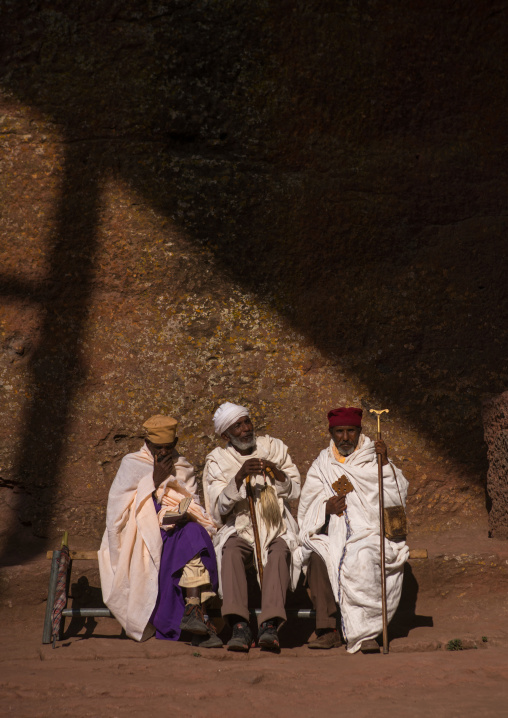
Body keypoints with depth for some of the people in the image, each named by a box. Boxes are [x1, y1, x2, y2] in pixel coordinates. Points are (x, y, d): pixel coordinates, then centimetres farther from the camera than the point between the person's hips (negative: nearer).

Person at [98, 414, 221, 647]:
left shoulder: (184, 469, 20)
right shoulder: (131, 465, 11)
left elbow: (194, 507, 13)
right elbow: (120, 504, -1)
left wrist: (183, 515, -11)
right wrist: (155, 479, -6)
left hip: (177, 530, 3)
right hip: (141, 537, -3)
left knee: (193, 534, -35)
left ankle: (193, 610, -45)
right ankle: (196, 615, -39)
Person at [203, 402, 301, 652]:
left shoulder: (274, 447, 8)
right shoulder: (218, 460, 3)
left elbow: (295, 491, 8)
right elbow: (218, 508, -8)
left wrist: (277, 473, -13)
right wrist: (239, 477, -22)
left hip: (277, 528, 0)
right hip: (239, 529, 0)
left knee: (279, 552, -33)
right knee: (231, 552, -33)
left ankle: (270, 625, -43)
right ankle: (239, 626, -41)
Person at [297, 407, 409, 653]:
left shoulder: (373, 461, 11)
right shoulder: (321, 466, 17)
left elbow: (397, 497, -3)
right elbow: (307, 510, 10)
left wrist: (386, 464, -15)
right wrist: (326, 508, -11)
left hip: (370, 534, -2)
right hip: (333, 537, 2)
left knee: (362, 558, -34)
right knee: (318, 556, -30)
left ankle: (365, 633, -31)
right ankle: (329, 629, -28)